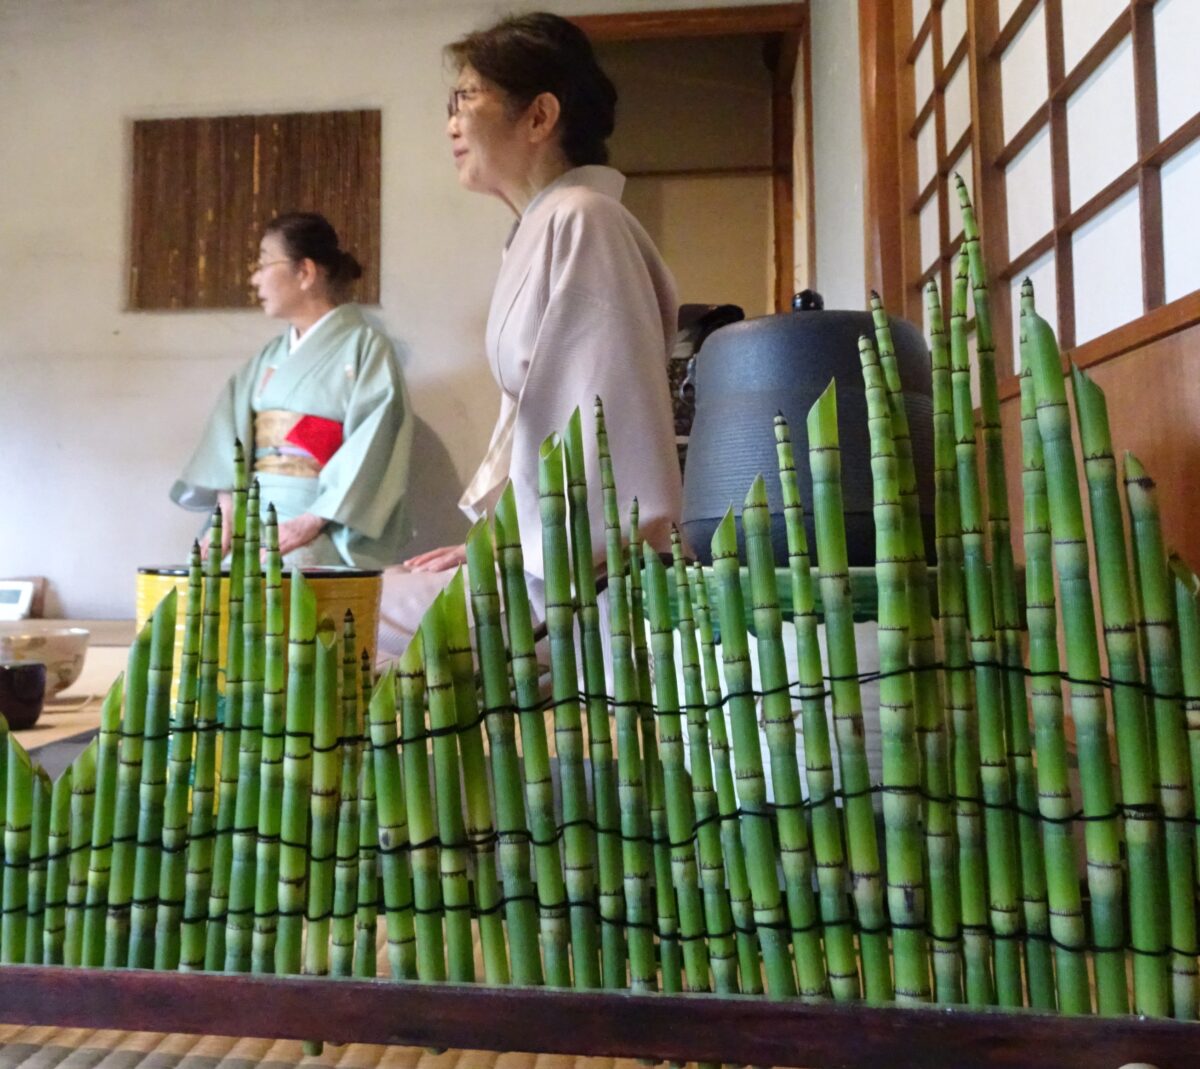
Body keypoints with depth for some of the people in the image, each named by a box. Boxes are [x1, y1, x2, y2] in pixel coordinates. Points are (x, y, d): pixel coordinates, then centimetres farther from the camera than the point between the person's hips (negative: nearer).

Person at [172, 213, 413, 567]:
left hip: (325, 531, -5)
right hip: (254, 515, 5)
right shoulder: (269, 356, 18)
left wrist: (312, 522, -20)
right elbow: (230, 426, 8)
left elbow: (371, 450, -13)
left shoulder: (365, 347, -2)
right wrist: (228, 504, -9)